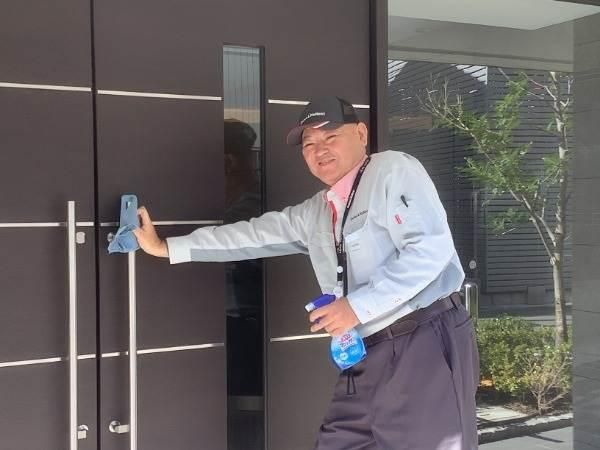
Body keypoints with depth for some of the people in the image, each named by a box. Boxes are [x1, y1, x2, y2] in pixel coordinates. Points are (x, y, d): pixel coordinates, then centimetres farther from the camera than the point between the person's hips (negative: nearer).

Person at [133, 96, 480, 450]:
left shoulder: (394, 169, -6)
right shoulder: (313, 213, 16)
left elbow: (430, 248, -16)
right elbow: (253, 235, 21)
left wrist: (358, 305, -17)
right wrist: (166, 248, 22)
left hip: (427, 346, -7)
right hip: (369, 356, 7)